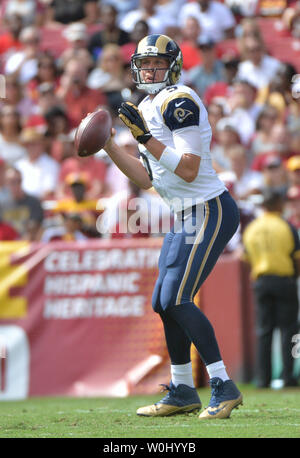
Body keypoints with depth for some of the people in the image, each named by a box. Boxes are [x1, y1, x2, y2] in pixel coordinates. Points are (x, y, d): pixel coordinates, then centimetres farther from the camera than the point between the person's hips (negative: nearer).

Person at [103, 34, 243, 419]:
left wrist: (145, 137, -25)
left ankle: (223, 387, -13)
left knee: (176, 300, -16)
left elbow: (188, 170, -23)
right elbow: (147, 179, 17)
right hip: (187, 217, 10)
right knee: (164, 303, 11)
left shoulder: (179, 102, -14)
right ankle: (182, 392, 21)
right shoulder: (147, 110, 15)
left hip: (209, 212, -10)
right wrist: (107, 145, 12)